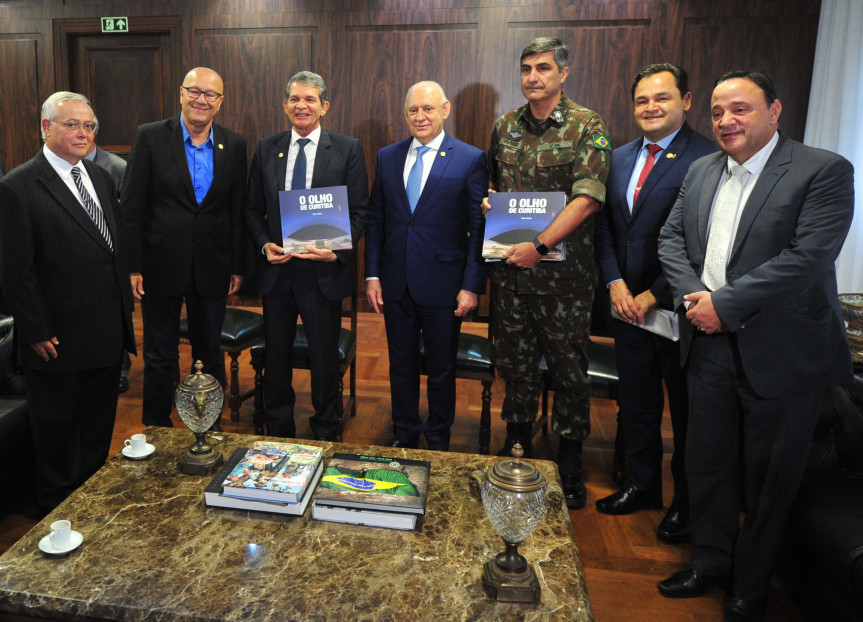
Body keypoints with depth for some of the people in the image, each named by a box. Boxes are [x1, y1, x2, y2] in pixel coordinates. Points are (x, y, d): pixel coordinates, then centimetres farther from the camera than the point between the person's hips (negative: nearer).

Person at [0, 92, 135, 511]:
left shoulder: (101, 179, 10)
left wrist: (125, 307, 11)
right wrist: (37, 333, -14)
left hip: (108, 332, 7)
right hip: (59, 338, -6)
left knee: (99, 421, 19)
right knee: (56, 424, 12)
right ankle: (56, 502, 32)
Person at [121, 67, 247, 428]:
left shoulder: (234, 145, 3)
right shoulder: (150, 137, -4)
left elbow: (238, 211, 6)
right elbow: (131, 207, -5)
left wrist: (237, 266, 4)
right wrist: (133, 266, -9)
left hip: (211, 269, 2)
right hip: (161, 266, -2)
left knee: (210, 355, 14)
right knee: (159, 357, 11)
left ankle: (210, 429, 30)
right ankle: (156, 431, 28)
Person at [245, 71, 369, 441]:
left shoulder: (348, 149, 0)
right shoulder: (266, 149, 8)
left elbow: (360, 211, -3)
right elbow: (253, 210, 11)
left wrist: (338, 251, -17)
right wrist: (264, 244, -8)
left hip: (324, 270, -3)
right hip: (276, 270, 3)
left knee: (325, 358, 9)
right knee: (276, 355, 14)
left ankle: (325, 435, 28)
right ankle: (277, 432, 33)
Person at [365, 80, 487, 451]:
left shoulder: (471, 160, -4)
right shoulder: (387, 157, 8)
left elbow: (479, 229, -6)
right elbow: (376, 219, 9)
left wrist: (472, 285, -11)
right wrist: (372, 274, 3)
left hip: (442, 285, -3)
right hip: (396, 282, 4)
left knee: (441, 370, 11)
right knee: (401, 365, 15)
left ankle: (438, 442, 31)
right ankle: (404, 435, 35)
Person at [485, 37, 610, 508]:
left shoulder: (587, 126, -5)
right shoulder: (505, 126, 10)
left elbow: (587, 198, -15)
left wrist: (539, 246, -21)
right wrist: (486, 200, 0)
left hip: (563, 270, -4)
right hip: (509, 267, 4)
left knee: (569, 367, 6)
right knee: (515, 362, 14)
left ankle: (569, 463, 23)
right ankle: (518, 442, 33)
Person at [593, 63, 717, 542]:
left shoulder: (707, 159, -13)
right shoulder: (620, 158, 10)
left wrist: (655, 295, -15)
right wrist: (615, 282, -3)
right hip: (628, 304, 6)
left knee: (686, 409, 11)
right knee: (636, 403, 17)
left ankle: (686, 502, 30)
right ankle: (642, 485, 37)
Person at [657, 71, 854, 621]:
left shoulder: (824, 171, -10)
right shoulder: (701, 172, 10)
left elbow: (808, 257, -20)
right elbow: (671, 238, 7)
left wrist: (724, 303, -20)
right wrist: (693, 297, -11)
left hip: (783, 353, -5)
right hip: (710, 344, 5)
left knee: (768, 477, 11)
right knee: (707, 462, 17)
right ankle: (710, 562, 38)